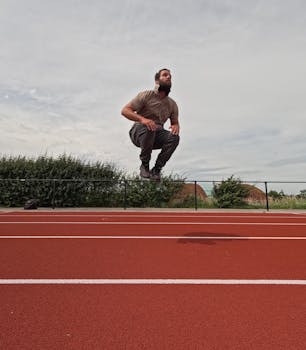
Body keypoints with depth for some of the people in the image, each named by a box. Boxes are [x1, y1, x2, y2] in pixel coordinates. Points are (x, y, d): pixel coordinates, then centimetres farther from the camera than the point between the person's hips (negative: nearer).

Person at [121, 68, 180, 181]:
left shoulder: (172, 104, 8)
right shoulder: (146, 95, -6)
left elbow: (175, 122, 15)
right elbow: (125, 110, -12)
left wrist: (176, 126, -12)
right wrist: (142, 119, -31)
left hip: (157, 134, 4)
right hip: (139, 132, -3)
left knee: (174, 137, -24)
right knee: (149, 128, -37)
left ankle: (156, 169, -14)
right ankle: (144, 165, -18)